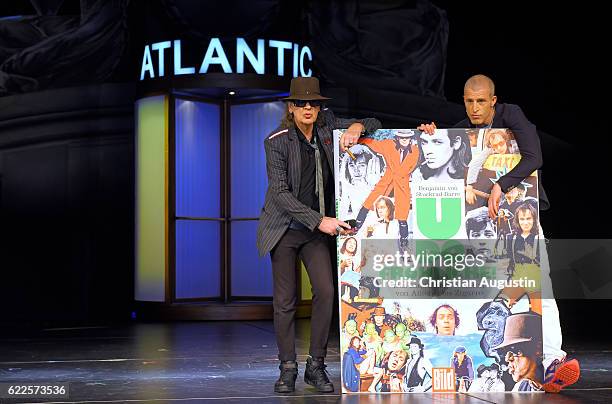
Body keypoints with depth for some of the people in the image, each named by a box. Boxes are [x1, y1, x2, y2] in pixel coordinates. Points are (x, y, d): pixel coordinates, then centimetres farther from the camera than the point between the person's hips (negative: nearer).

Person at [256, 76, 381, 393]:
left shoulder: (327, 125, 0)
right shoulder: (277, 141, -13)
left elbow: (374, 124, 7)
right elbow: (280, 193, -18)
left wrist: (357, 127, -17)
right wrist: (319, 221, -25)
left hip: (318, 228, 3)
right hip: (284, 227, -3)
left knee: (325, 290, -10)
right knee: (285, 299, -1)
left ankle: (316, 365, 2)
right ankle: (287, 368, 11)